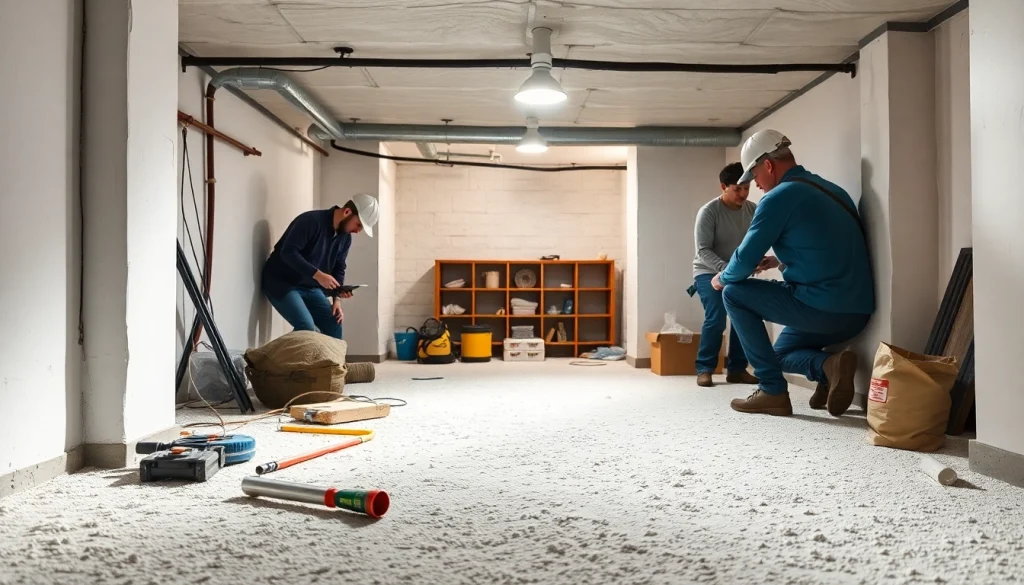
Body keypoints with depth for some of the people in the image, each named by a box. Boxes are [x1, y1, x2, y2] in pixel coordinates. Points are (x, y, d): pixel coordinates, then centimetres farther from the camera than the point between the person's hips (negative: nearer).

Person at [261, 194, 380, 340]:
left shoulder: (345, 238, 2)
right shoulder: (311, 221, -23)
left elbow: (338, 268, 8)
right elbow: (288, 252, -29)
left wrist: (337, 299, -6)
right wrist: (317, 274, -36)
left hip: (310, 287, 8)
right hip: (281, 282, -8)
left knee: (333, 324, -1)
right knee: (306, 327, -24)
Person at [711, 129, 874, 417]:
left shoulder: (779, 196, -9)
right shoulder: (833, 190, 17)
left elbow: (745, 259, -7)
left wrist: (722, 279, 13)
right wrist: (780, 260, 34)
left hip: (821, 309, -9)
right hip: (857, 313, 9)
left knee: (734, 293, 5)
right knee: (781, 353, 29)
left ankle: (772, 390, 2)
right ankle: (828, 365, -1)